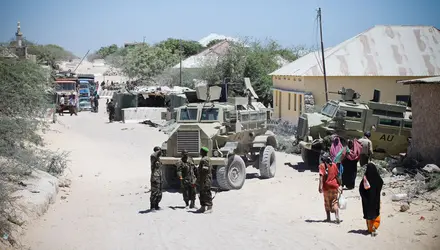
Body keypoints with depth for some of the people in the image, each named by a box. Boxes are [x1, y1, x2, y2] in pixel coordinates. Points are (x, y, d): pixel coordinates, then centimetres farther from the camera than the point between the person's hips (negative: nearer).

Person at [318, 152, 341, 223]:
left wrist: (320, 186, -22)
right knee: (335, 202, 5)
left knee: (327, 203, 13)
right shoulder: (334, 165, 6)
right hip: (334, 186, 2)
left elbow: (321, 176, -17)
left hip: (327, 186, -2)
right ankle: (337, 217, -12)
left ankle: (328, 218, 19)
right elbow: (337, 176, 10)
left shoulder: (322, 165, -6)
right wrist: (339, 185, 20)